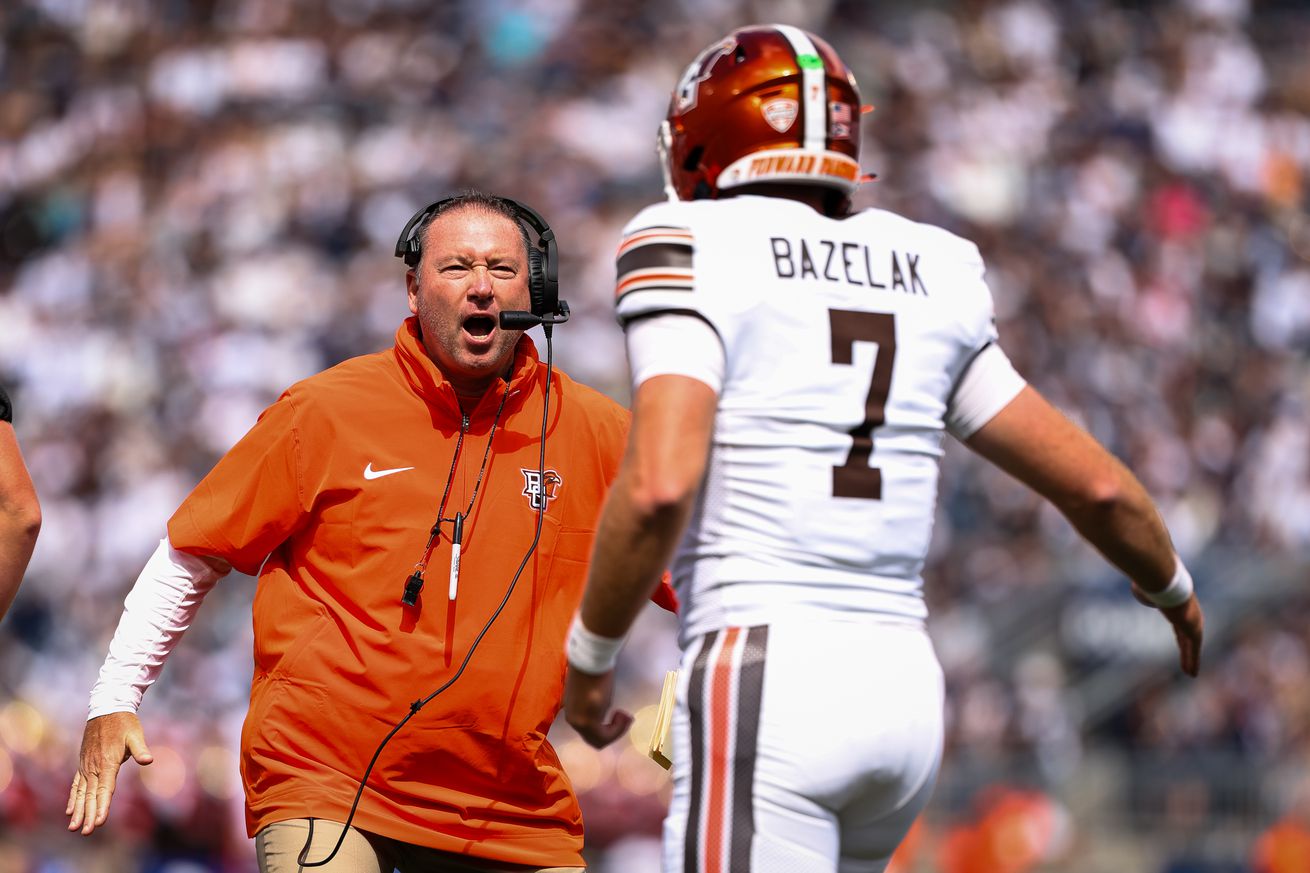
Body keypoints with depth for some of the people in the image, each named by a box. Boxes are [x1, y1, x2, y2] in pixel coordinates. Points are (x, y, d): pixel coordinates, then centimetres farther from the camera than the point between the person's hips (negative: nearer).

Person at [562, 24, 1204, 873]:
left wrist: (589, 656, -1)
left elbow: (659, 487, -16)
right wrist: (1172, 587, 39)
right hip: (904, 684, 7)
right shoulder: (929, 282, 15)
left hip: (765, 685, -7)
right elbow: (1097, 483, 18)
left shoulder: (695, 256, -3)